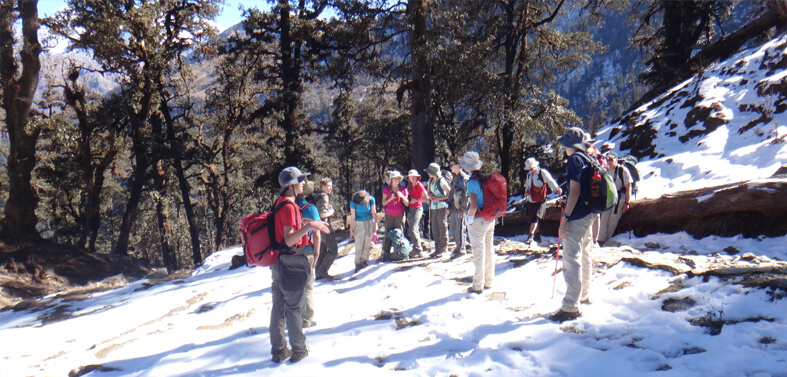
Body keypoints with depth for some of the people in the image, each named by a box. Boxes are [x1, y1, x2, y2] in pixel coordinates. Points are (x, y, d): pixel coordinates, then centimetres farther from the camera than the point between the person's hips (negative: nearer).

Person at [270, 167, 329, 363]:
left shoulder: (280, 203, 11)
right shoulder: (289, 206, -18)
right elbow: (289, 240, -24)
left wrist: (304, 225, 27)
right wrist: (308, 227, -37)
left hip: (278, 263, 9)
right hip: (291, 263, -9)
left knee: (278, 308, 13)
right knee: (294, 309, 2)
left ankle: (278, 350, 21)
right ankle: (298, 350, 11)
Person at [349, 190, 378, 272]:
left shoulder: (371, 200, -14)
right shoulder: (353, 203, -17)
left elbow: (374, 213, -1)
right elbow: (352, 217, -9)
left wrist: (375, 224, 6)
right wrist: (351, 230, -5)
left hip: (369, 222, 2)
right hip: (358, 224, -2)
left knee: (368, 242, 2)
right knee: (359, 244, -6)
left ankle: (364, 260, 15)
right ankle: (358, 263, 3)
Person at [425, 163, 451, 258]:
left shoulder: (441, 181, -11)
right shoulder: (430, 181, 10)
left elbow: (450, 194, -10)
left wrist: (438, 199, -14)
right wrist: (430, 196, 0)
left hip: (441, 207, -7)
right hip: (432, 207, 7)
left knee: (442, 229, -1)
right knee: (434, 229, 10)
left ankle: (443, 249, 6)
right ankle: (437, 249, 20)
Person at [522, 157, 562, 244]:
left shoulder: (543, 173, -12)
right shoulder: (529, 174, 10)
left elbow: (550, 181, -22)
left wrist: (556, 188, -38)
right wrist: (526, 190, 4)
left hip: (540, 201, -7)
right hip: (530, 200, 7)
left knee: (535, 217, -15)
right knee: (534, 218, 14)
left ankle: (530, 236, -14)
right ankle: (537, 236, 27)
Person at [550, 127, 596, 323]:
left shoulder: (574, 160, -14)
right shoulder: (589, 160, 12)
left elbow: (575, 190, -21)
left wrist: (565, 218, -21)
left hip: (576, 217, -10)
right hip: (589, 215, 10)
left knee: (571, 260, -10)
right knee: (584, 255, 21)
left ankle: (571, 307, -10)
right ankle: (583, 294, 36)